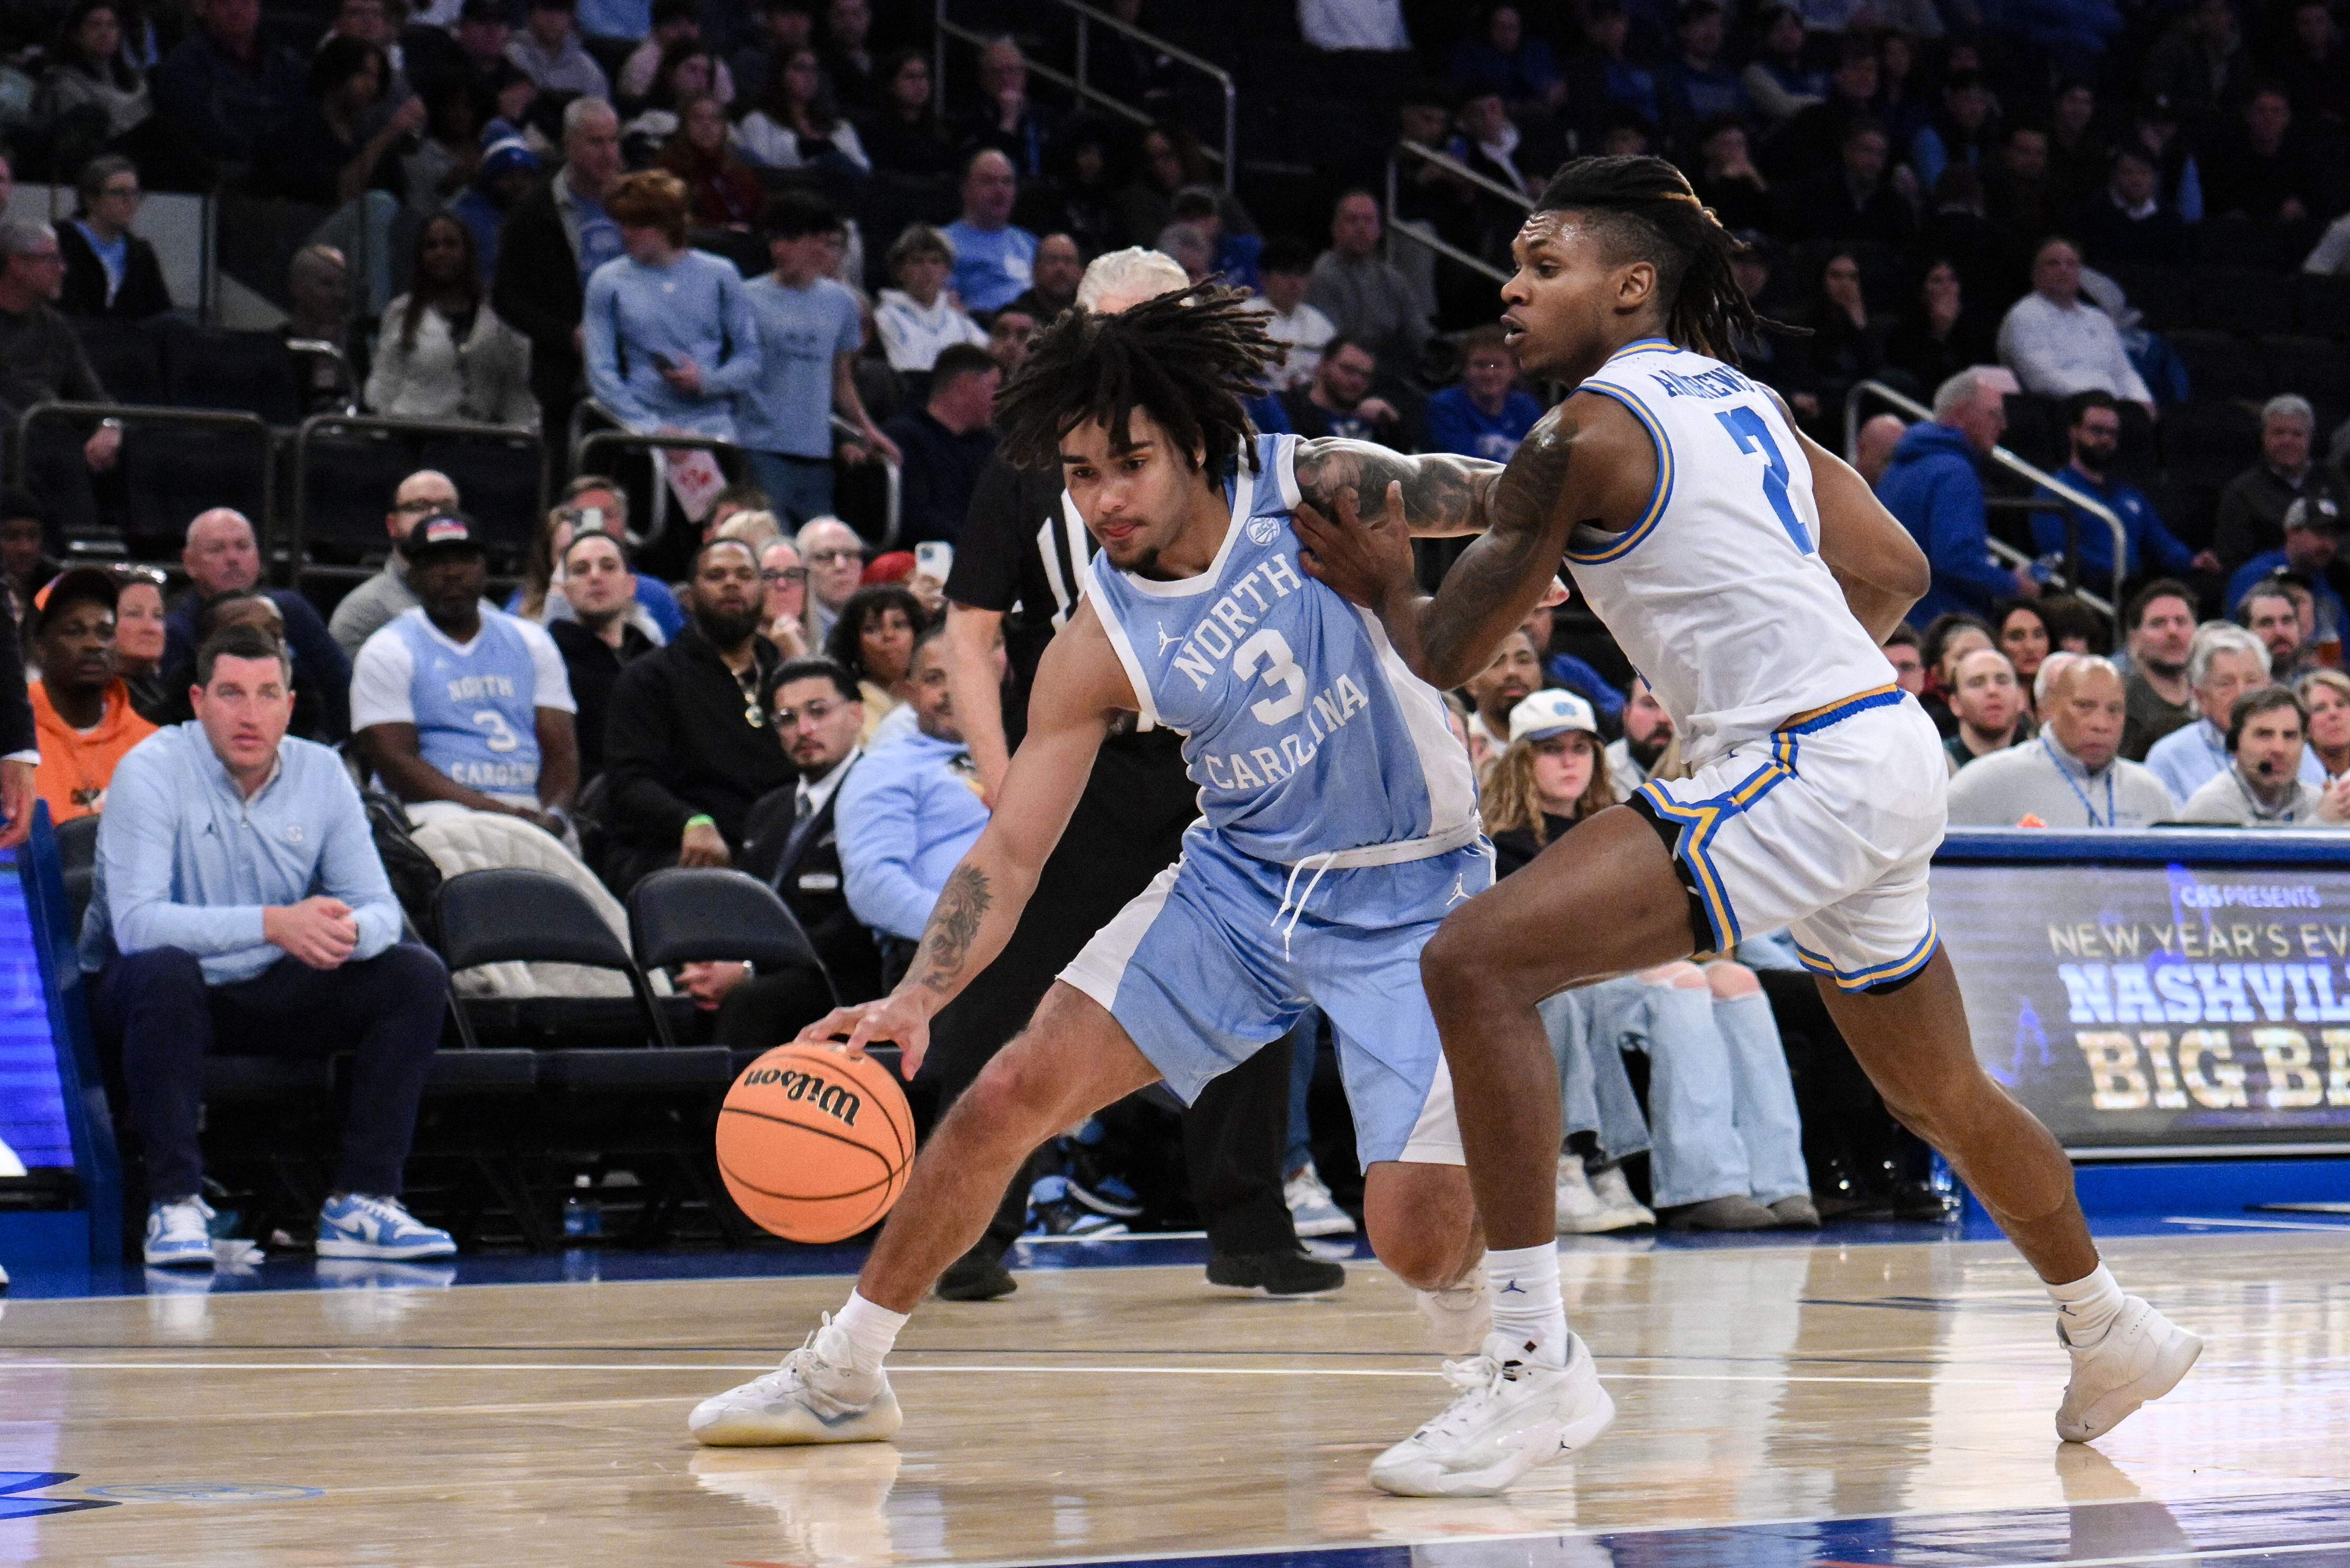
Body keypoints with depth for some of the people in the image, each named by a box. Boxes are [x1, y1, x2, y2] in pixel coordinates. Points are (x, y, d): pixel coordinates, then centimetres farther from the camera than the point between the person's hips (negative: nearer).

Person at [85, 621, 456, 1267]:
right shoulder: (152, 771, -17)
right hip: (150, 992, -5)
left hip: (272, 993, 5)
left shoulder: (320, 773, -2)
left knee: (417, 975, -14)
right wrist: (273, 924, -39)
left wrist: (346, 933, -32)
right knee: (165, 969, -39)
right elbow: (135, 923, -29)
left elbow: (380, 910, -5)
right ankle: (175, 1204, -32)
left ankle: (362, 1202, -15)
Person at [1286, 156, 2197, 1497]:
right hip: (1888, 759, 10)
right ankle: (2118, 1333, 50)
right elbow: (1898, 571, 20)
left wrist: (1381, 580, 17)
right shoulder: (1740, 402, 16)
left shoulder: (1588, 433, -9)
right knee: (1940, 1095, 29)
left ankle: (1538, 1363, -19)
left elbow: (1446, 655, -3)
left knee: (1479, 964, -17)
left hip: (1801, 778, -10)